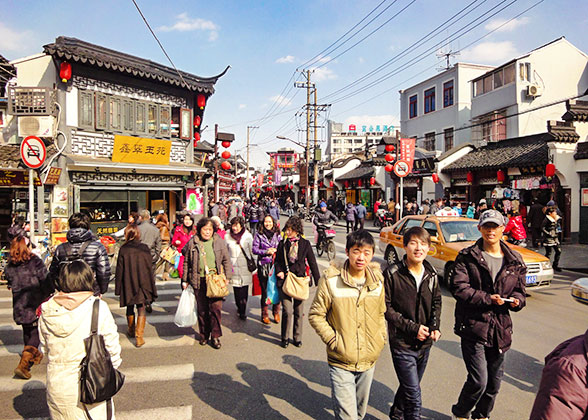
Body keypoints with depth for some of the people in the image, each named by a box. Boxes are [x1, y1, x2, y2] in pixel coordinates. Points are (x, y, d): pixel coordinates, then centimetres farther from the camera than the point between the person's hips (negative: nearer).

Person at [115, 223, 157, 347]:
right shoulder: (144, 248, -7)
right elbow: (150, 268, -3)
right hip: (143, 284, -1)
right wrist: (151, 285, 6)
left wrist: (118, 288, 5)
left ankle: (131, 331, 39)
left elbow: (119, 270, -4)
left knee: (130, 308, 20)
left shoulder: (123, 250, -10)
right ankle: (139, 337, -4)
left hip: (128, 284, 1)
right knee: (141, 309, 4)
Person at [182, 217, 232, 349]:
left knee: (216, 307, -5)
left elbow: (226, 260, 8)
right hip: (199, 281, 1)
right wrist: (185, 280, 12)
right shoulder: (192, 243, 5)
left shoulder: (219, 241, 4)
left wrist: (227, 277, 1)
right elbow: (186, 262, 12)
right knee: (202, 309, 8)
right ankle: (204, 335, 24)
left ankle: (215, 336, 8)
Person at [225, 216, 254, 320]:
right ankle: (240, 307, 18)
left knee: (244, 289, -1)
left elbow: (252, 252, 7)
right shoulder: (227, 237, 3)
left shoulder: (248, 236, 0)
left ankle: (242, 311, 9)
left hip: (245, 266, -1)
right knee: (237, 289, 1)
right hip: (233, 267, 1)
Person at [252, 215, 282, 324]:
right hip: (263, 266, -1)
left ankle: (276, 313, 18)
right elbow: (254, 249, -1)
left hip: (276, 265, 1)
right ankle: (264, 314, 19)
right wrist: (266, 251, -12)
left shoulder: (277, 234, 7)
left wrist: (275, 251, -8)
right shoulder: (259, 234, 3)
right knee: (264, 290, 4)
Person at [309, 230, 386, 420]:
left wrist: (381, 338, 3)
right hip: (341, 363, -4)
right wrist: (333, 340, -15)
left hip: (369, 361, 4)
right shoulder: (331, 280, -15)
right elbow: (315, 315, -8)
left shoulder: (378, 281, -1)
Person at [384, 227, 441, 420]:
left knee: (410, 386, 21)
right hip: (402, 342, -5)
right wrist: (412, 327, -18)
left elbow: (436, 302, 13)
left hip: (424, 342, 5)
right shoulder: (392, 274, -14)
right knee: (413, 394, -6)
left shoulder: (432, 275, 1)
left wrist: (435, 327, -3)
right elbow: (386, 308, -13)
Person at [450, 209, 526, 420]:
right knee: (478, 380, -8)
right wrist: (487, 298, -21)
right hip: (473, 326, -4)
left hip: (500, 328, 5)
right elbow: (458, 287, -14)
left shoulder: (515, 260, 7)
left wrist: (516, 300, -8)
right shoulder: (467, 256, -5)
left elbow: (519, 290, 14)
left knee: (494, 382, 16)